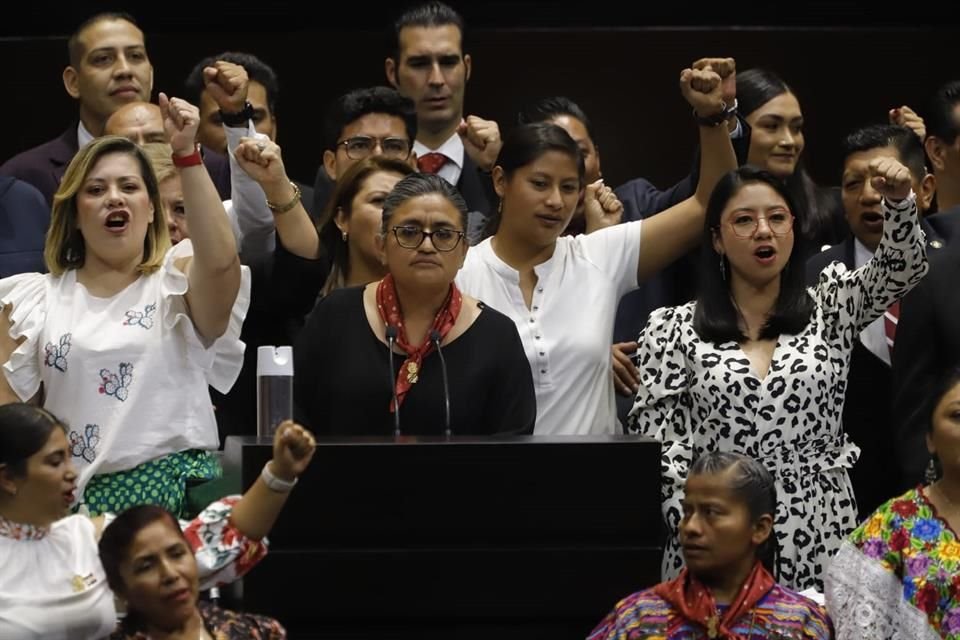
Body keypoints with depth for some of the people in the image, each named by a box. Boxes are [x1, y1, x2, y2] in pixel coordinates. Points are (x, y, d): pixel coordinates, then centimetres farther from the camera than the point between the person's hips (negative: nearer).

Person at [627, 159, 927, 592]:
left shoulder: (831, 307, 10)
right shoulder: (673, 329, 4)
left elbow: (901, 268, -4)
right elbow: (655, 441, 1)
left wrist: (899, 199, -22)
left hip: (818, 536, 1)